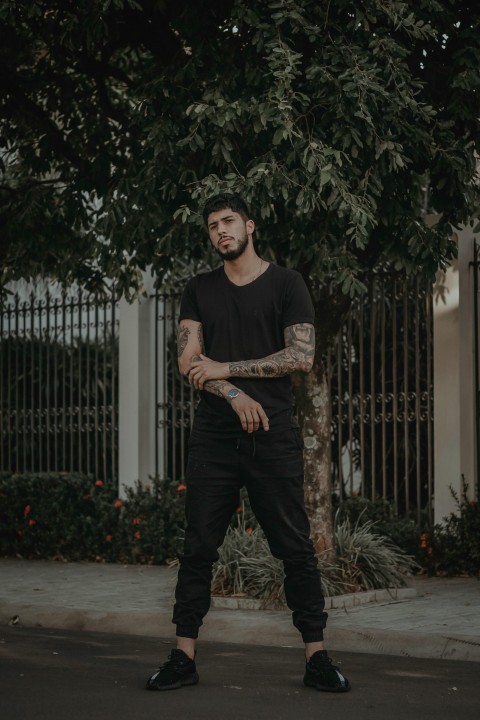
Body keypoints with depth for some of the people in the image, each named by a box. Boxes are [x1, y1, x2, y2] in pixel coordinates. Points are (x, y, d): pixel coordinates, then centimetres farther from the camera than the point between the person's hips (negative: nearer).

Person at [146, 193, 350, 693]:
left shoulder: (285, 284, 4)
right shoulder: (199, 290, 13)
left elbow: (302, 356, -6)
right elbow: (188, 361, 3)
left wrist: (225, 367, -8)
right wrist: (236, 395, -13)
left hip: (273, 436, -2)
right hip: (213, 438, 2)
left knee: (295, 548, -1)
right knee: (198, 548, 2)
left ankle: (316, 657, 5)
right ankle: (184, 659, 6)